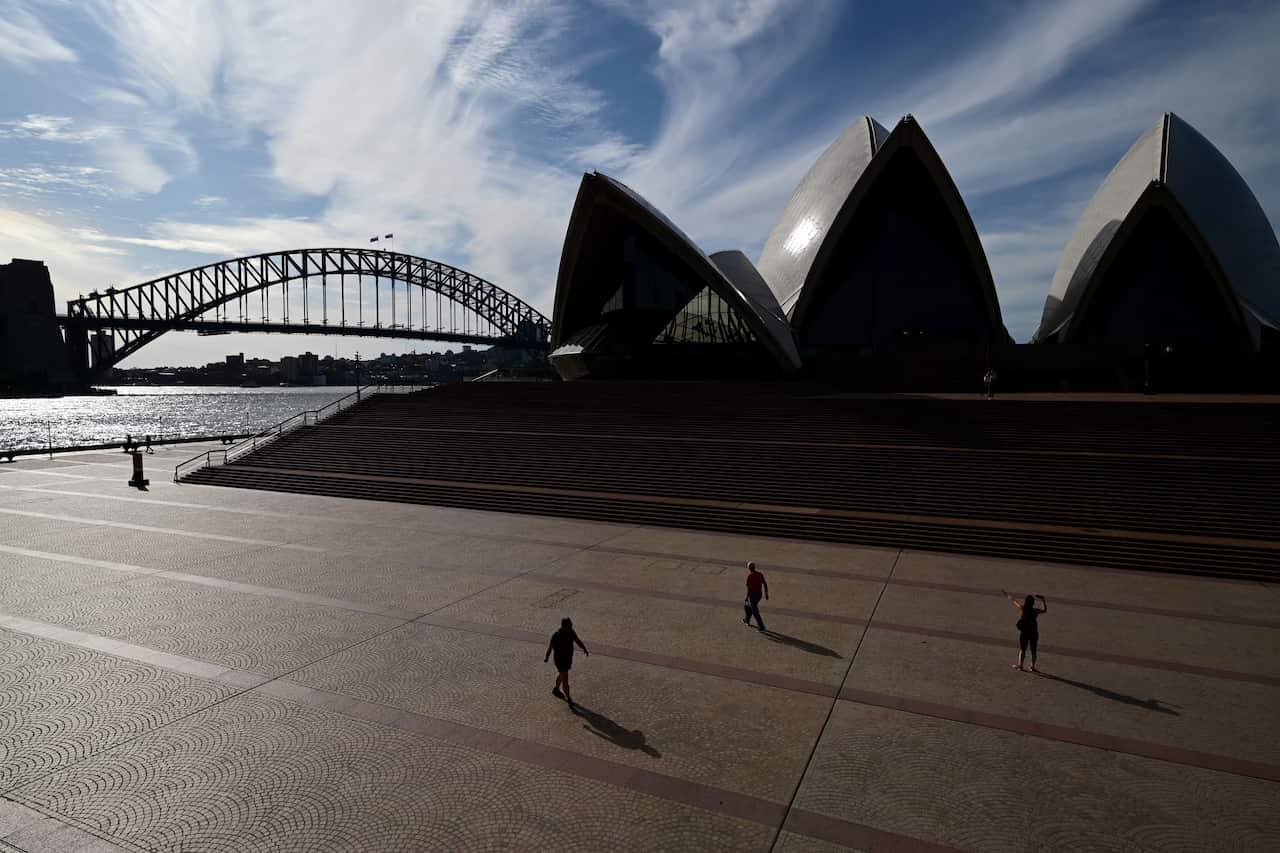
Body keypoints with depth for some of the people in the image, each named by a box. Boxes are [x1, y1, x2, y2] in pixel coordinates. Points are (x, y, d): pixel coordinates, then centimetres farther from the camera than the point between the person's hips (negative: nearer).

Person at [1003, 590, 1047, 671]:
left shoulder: (1022, 608, -10)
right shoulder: (1036, 611, -9)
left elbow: (1013, 601, 2)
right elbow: (1045, 610, 11)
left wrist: (1006, 594, 15)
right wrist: (1043, 600, 14)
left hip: (1024, 632, 0)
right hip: (1033, 632, 0)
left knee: (1022, 649, 11)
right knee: (1033, 651, 11)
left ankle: (1020, 665, 13)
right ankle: (1032, 666, 14)